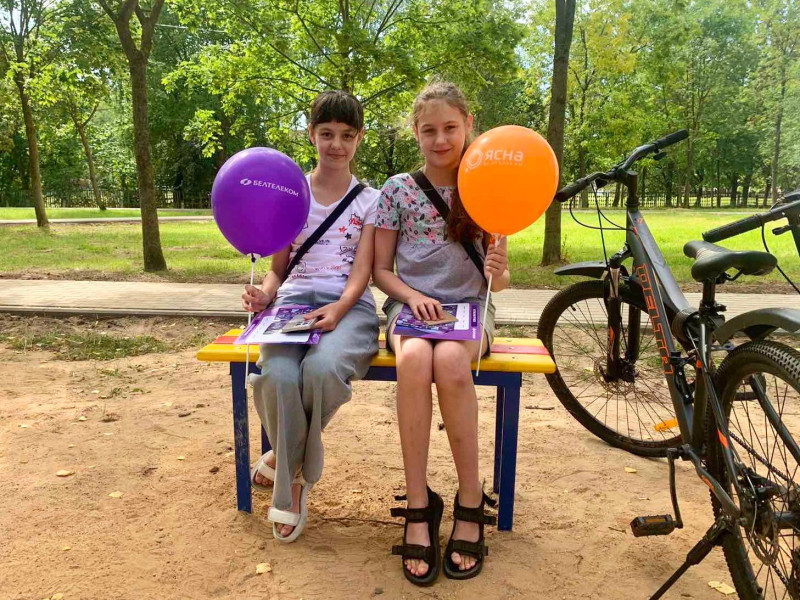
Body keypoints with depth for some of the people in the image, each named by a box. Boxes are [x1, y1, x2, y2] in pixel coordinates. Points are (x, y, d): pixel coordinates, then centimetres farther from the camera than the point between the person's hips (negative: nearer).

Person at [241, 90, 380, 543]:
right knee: (278, 376, -32)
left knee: (323, 368, -36)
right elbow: (279, 268, 16)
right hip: (295, 300, 2)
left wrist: (340, 308, -21)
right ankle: (292, 488, -5)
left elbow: (361, 271, -1)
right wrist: (264, 294, -7)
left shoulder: (369, 201, 11)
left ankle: (285, 458, -3)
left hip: (348, 305, -1)